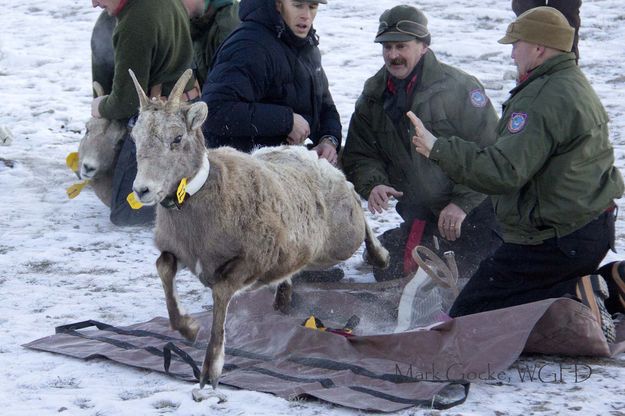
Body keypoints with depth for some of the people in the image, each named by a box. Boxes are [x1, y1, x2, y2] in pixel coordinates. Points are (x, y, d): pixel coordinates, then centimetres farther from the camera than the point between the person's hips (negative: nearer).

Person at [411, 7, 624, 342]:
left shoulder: (542, 99, -21)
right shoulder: (576, 86, 13)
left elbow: (504, 172, -28)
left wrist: (438, 149, -25)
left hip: (556, 240, -10)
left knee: (466, 316, -5)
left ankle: (575, 302, -11)